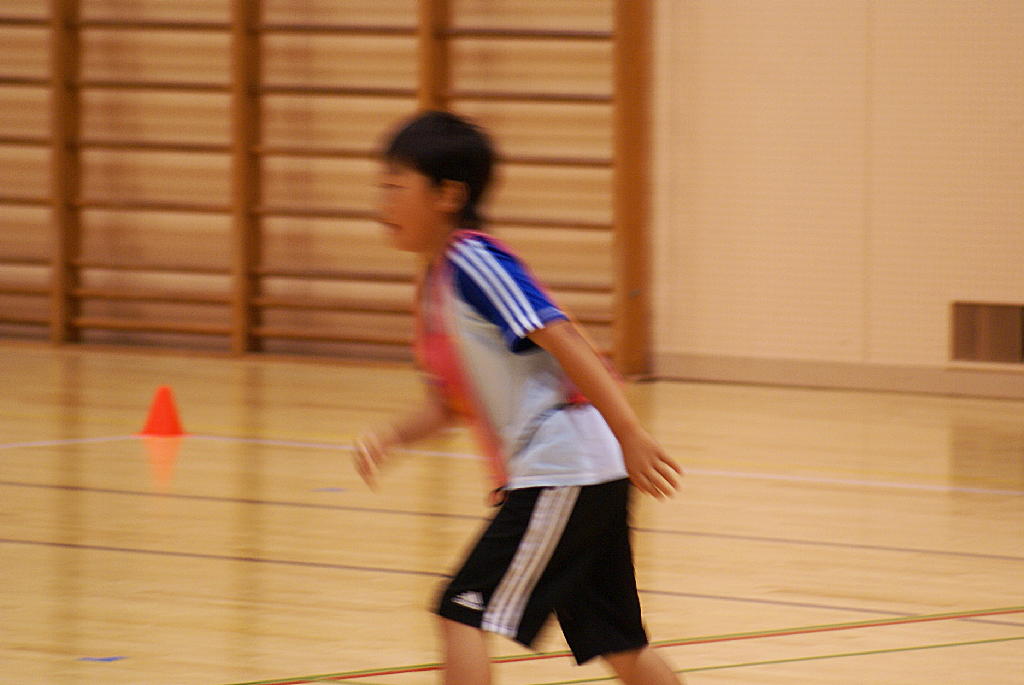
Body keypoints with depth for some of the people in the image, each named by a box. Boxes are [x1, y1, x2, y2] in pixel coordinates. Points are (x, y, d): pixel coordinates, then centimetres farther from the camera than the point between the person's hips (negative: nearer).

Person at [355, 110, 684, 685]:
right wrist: (391, 438, 3)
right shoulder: (437, 283, 16)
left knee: (464, 612, -11)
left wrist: (631, 437, -27)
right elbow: (452, 401, 22)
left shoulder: (475, 262, -13)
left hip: (560, 470, -10)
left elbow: (564, 341, -21)